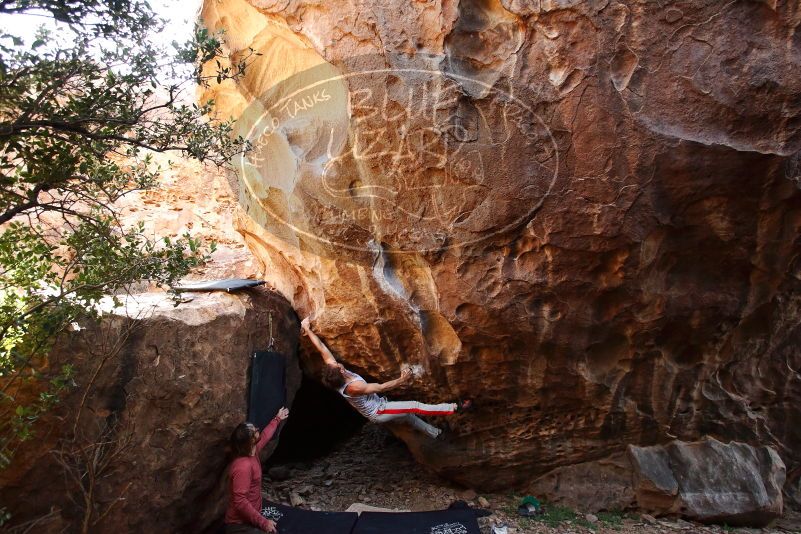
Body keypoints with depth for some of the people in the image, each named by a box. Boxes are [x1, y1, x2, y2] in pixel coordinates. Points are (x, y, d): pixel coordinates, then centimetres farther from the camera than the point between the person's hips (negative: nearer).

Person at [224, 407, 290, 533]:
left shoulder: (252, 453, 2)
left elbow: (265, 436, 23)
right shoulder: (243, 466, -28)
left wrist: (277, 419, 36)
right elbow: (239, 501, -31)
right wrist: (263, 522, -29)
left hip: (249, 521, 10)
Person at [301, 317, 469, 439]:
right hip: (378, 412, -9)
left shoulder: (332, 369, -16)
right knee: (414, 407, -11)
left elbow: (321, 347, -12)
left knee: (408, 416, 21)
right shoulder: (353, 387, -36)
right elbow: (381, 387, -30)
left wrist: (307, 329, -5)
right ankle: (454, 408, -7)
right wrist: (402, 380, -24)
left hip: (375, 410, 9)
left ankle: (436, 433, 38)